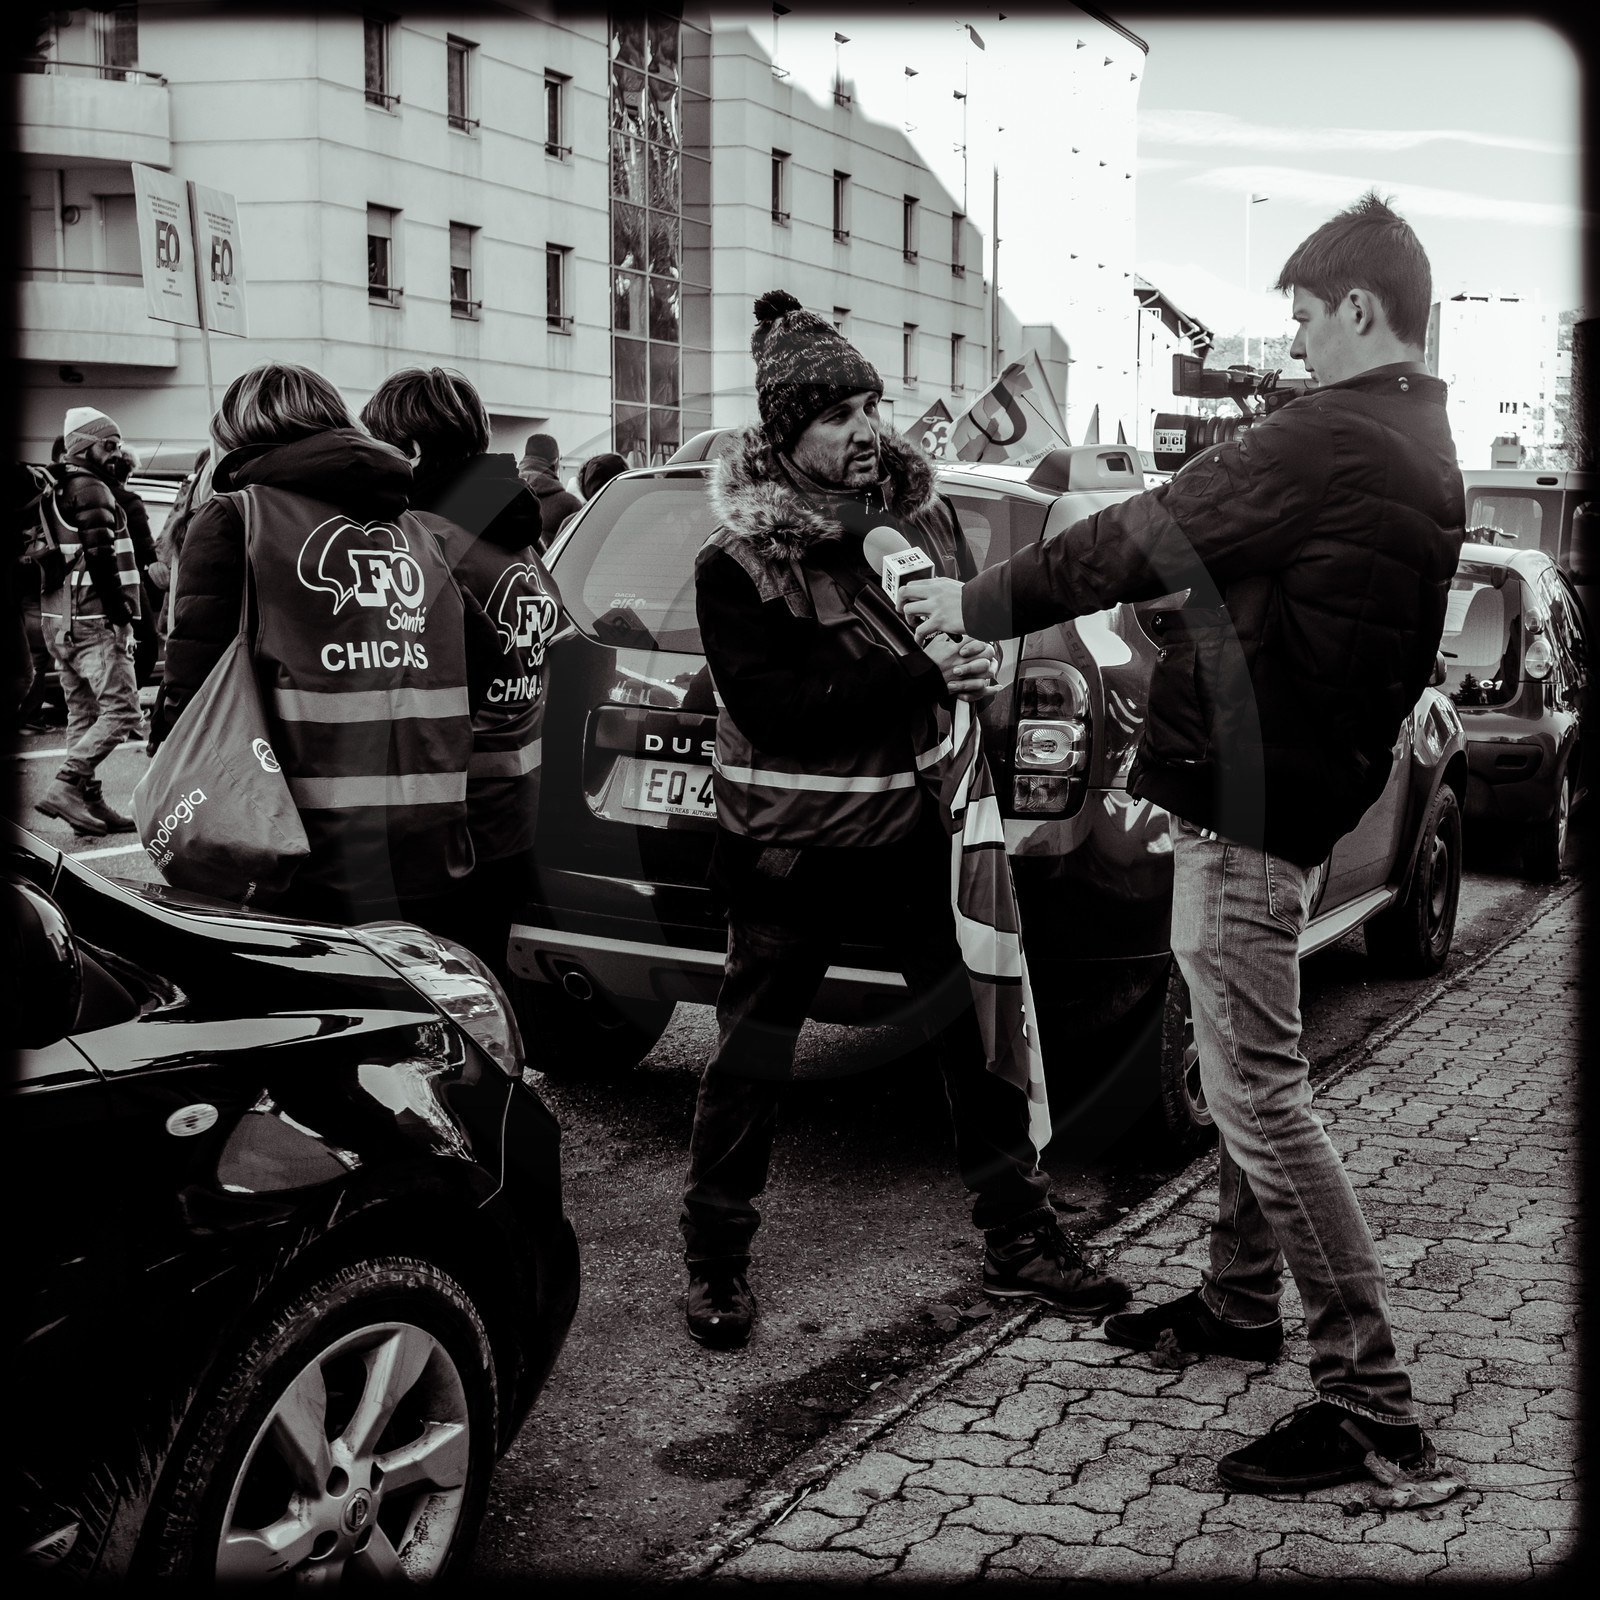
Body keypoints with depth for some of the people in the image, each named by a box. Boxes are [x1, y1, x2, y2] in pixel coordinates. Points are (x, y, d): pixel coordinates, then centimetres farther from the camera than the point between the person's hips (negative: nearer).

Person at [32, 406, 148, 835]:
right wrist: (121, 613, -16)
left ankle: (90, 802, 14)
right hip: (93, 621, -10)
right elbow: (101, 558, -19)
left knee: (83, 712, 12)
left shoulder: (55, 490, 20)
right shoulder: (91, 490, -10)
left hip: (59, 620, 10)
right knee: (121, 710, -10)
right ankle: (65, 787, -16)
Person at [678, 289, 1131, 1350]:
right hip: (789, 847, -4)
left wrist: (975, 658, -9)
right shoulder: (738, 559, -11)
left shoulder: (920, 510, 3)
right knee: (752, 1059, 4)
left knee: (980, 1033, 8)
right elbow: (772, 705, -20)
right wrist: (919, 677, -25)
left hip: (917, 822, 5)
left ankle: (1020, 1240, 23)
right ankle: (717, 1259, 21)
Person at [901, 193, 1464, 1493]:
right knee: (1248, 1072, 21)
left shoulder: (1328, 443, -19)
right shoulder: (1421, 452, 13)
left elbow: (1141, 541, -15)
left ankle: (1370, 1394, 0)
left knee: (1258, 1091, -7)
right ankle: (1242, 1301, 36)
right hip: (1298, 789, 11)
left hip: (1245, 796, -11)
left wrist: (978, 605, -3)